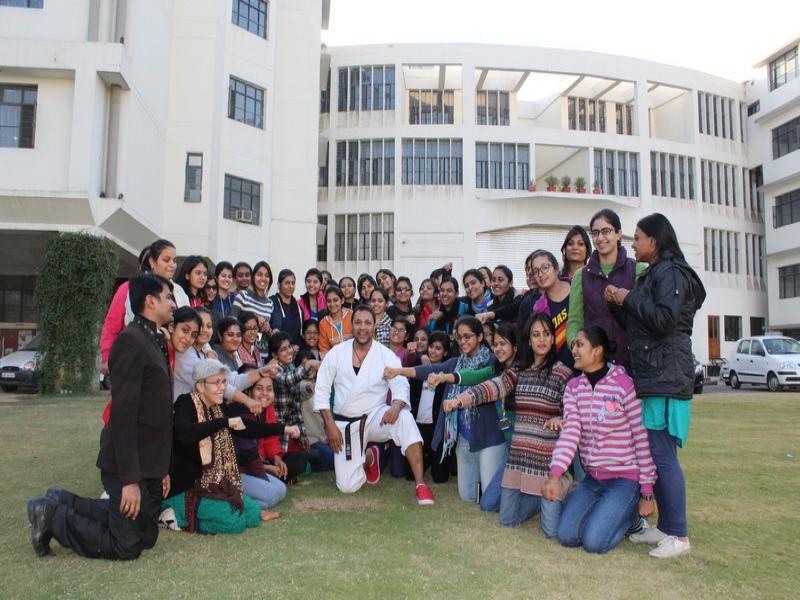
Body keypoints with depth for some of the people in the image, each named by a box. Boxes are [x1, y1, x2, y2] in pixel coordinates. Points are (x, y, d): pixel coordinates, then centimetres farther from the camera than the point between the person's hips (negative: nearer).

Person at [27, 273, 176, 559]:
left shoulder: (154, 342, 14)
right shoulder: (131, 341, -17)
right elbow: (124, 414, -23)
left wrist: (162, 469, 17)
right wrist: (129, 479, -25)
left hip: (148, 464, 10)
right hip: (130, 465, -10)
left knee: (146, 537, 17)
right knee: (126, 547, -1)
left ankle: (64, 503, 24)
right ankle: (52, 516, 13)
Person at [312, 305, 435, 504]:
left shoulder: (386, 355, -7)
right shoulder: (336, 352, -4)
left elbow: (401, 386, -17)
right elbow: (321, 391, -1)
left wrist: (396, 406, -40)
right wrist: (331, 426, -10)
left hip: (375, 417, -1)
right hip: (345, 423, 2)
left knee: (404, 417, -35)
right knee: (347, 487, -6)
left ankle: (421, 484, -30)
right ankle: (368, 458, 29)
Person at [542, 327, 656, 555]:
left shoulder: (623, 384, -14)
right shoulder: (573, 387, 1)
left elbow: (642, 439, -10)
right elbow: (570, 432, -11)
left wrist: (647, 494, -8)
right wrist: (555, 474, -26)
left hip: (624, 478, -5)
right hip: (591, 478, 5)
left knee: (594, 542, -14)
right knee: (566, 536, -5)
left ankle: (631, 512, 15)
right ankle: (604, 510, 23)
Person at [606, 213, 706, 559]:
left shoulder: (670, 272, -9)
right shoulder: (655, 274, 20)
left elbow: (664, 319, -22)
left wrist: (629, 299, -11)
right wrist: (621, 302, 8)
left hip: (665, 379, -10)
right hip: (651, 377, 10)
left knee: (662, 455, -8)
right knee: (653, 454, 11)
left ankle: (679, 536, 1)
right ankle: (665, 526, 20)